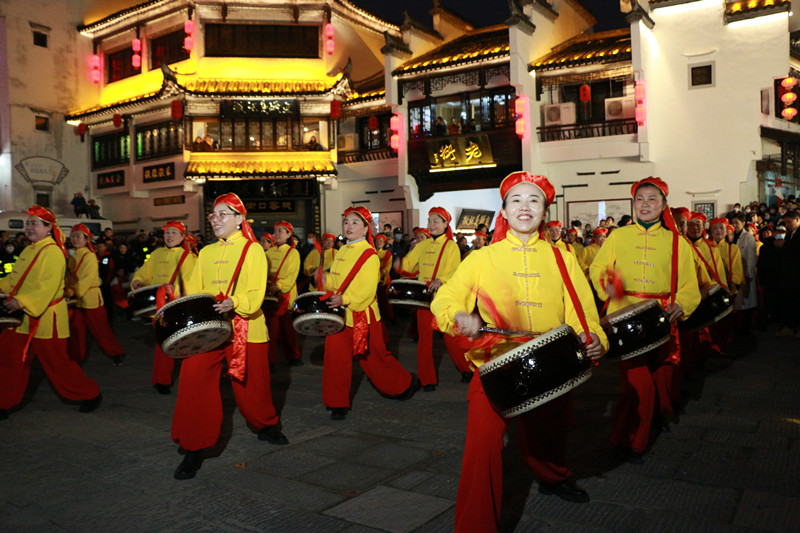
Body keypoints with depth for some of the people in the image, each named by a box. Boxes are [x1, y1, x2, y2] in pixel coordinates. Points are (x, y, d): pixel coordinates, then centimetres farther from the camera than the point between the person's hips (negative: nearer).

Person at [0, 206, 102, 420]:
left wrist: (23, 301, -35)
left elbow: (49, 285, -26)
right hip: (22, 319, 9)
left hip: (45, 318, -8)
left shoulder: (52, 252, -15)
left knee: (57, 364, 0)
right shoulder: (28, 251, 14)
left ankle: (90, 395, 16)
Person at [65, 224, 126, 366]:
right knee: (75, 328, 7)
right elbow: (70, 277, 14)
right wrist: (66, 291, -4)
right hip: (76, 300, 7)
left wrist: (72, 291, -24)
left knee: (100, 329, 1)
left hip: (90, 298, -7)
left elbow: (87, 278, -18)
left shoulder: (89, 256, -10)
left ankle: (116, 353, 15)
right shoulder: (72, 257, 12)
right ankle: (75, 357, 19)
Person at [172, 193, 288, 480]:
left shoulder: (253, 250, 0)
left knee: (252, 386, 8)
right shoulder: (206, 253, 16)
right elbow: (193, 290, 17)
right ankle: (194, 448, 4)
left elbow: (255, 294, -10)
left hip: (244, 329, -4)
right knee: (193, 379, -9)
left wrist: (233, 303, -29)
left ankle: (267, 427, 37)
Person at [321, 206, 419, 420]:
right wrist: (326, 279, -1)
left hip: (362, 316, -6)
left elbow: (367, 290, -20)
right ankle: (338, 404, 13)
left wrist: (345, 299, -32)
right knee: (335, 356, 0)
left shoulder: (369, 255, -11)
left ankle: (406, 383, 32)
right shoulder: (342, 251, 11)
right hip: (339, 314, 6)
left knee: (375, 358, 8)